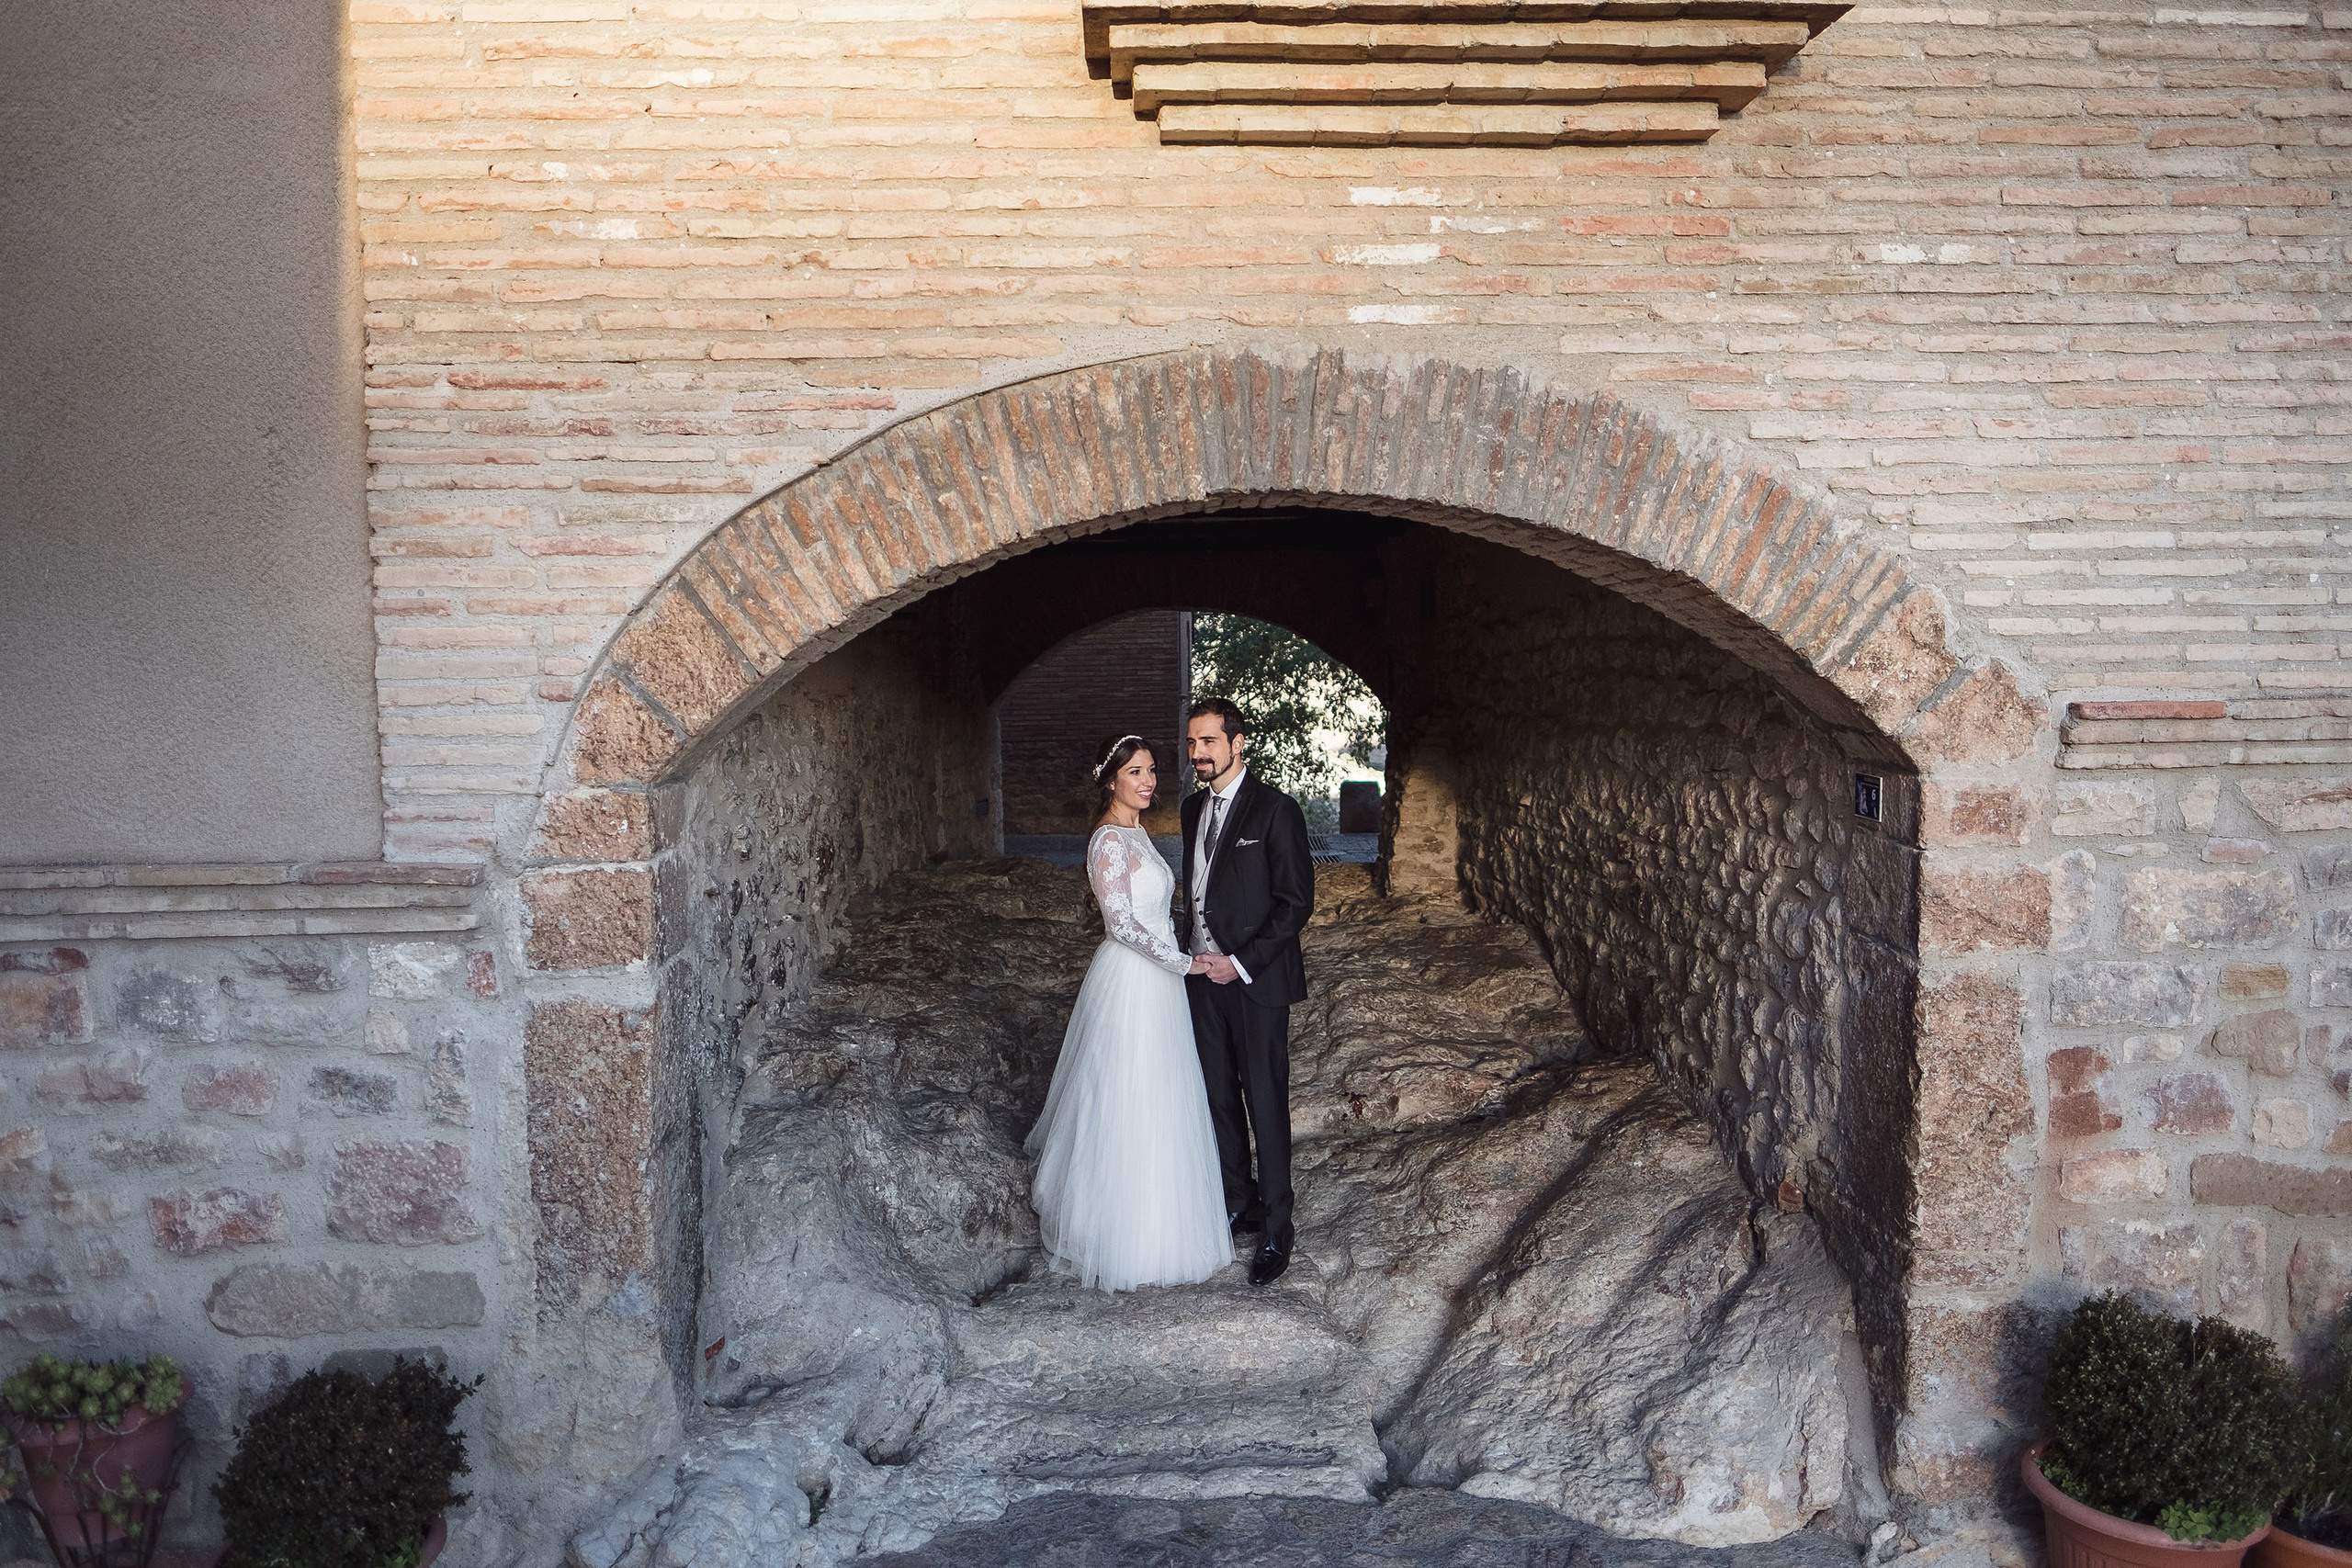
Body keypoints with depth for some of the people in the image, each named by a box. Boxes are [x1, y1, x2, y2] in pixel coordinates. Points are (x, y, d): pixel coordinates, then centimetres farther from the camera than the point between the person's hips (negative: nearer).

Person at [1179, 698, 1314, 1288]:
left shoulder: (1275, 810, -12)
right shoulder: (1194, 808, 10)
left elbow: (1297, 901, -13)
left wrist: (1242, 963, -17)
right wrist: (1192, 953, 10)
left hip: (1255, 980, -6)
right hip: (1204, 975, 7)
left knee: (1266, 1106, 0)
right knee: (1220, 1099, 13)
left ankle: (1276, 1231, 12)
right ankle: (1238, 1206, 28)